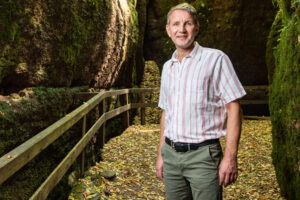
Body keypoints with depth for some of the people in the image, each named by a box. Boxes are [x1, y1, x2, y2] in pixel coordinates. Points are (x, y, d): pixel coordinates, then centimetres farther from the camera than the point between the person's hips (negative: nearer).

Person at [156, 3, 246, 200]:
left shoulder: (216, 59, -6)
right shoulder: (167, 67, 12)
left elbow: (233, 108, -9)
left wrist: (230, 156, -16)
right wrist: (161, 154, 16)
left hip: (203, 155, -5)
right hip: (171, 154, 6)